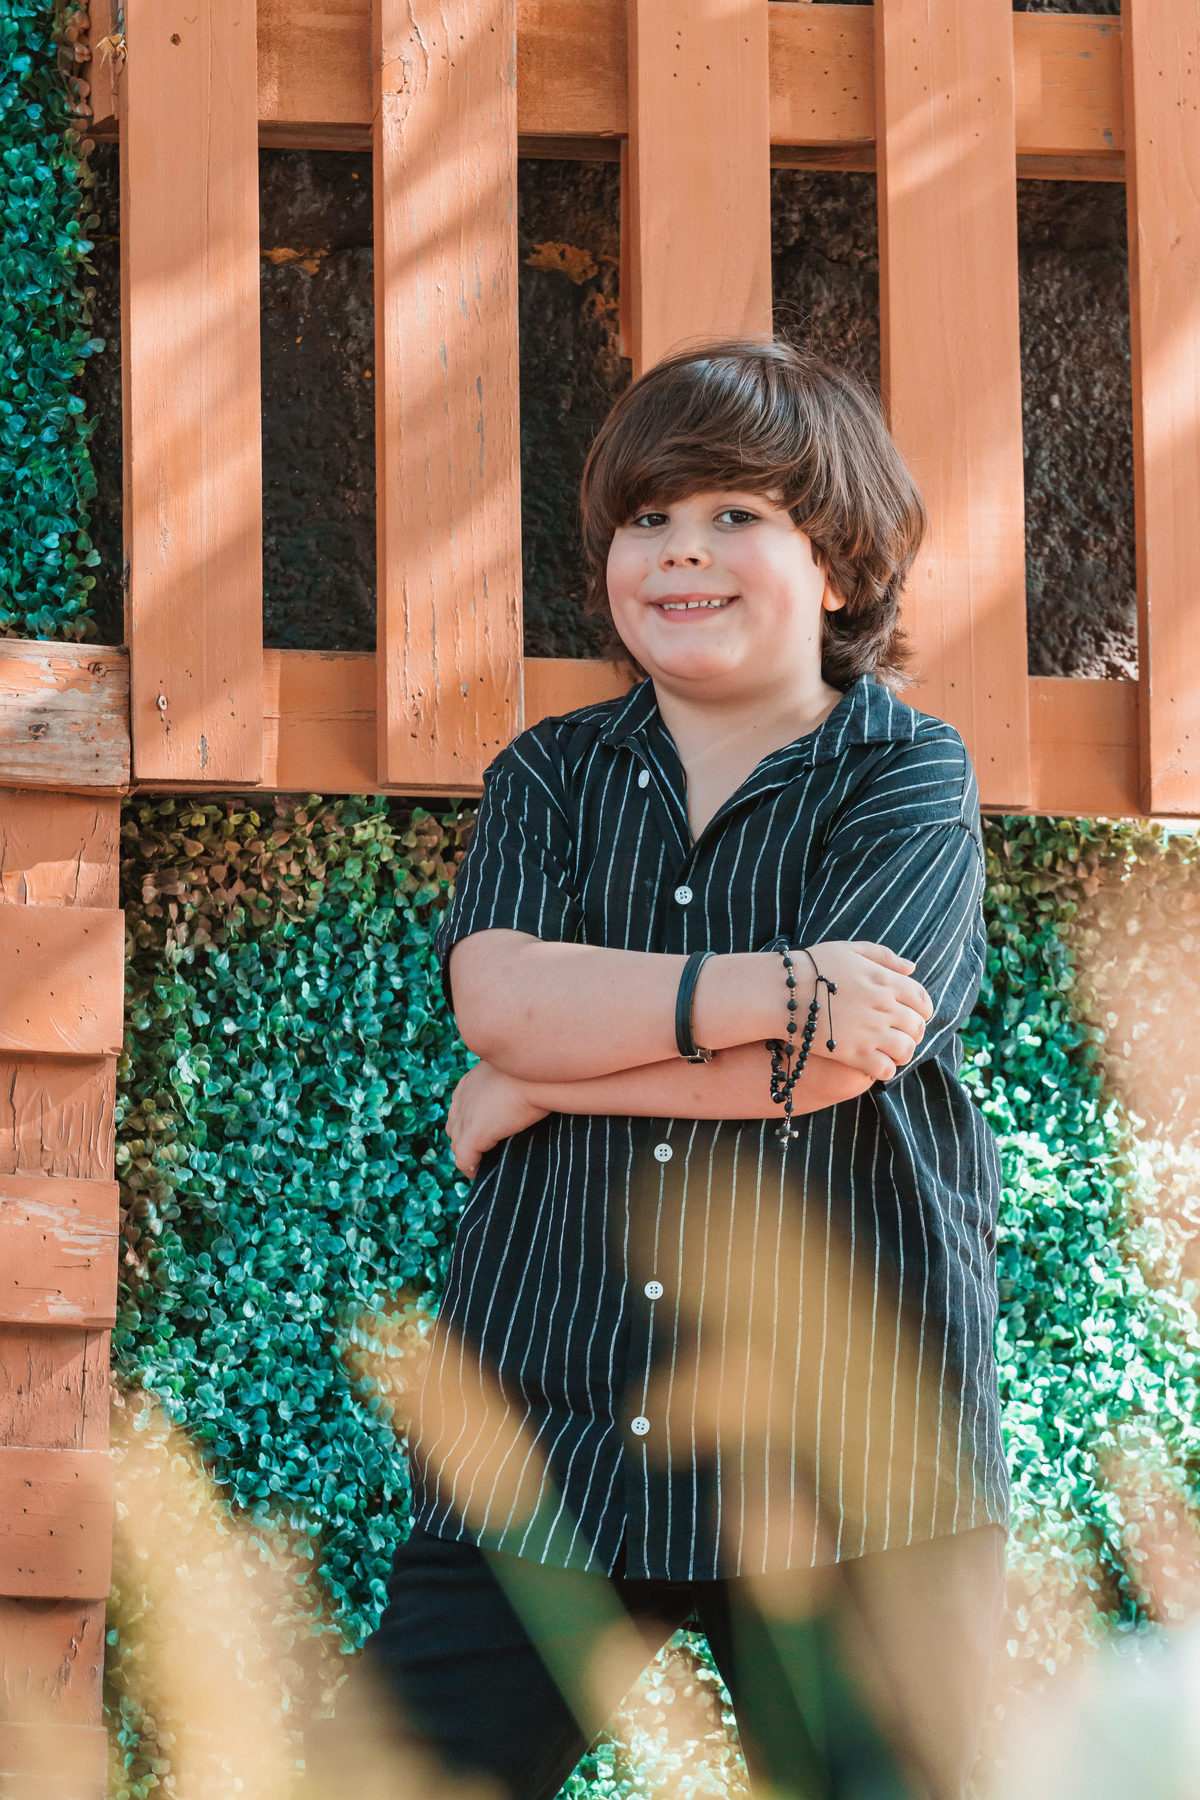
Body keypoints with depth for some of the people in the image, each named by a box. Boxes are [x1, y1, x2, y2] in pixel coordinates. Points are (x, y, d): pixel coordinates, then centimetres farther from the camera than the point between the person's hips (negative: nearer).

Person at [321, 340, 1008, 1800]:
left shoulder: (911, 779, 2)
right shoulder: (549, 777, 13)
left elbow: (828, 1060, -13)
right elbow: (498, 994, -7)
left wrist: (537, 1085, -5)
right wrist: (766, 986, -16)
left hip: (843, 1451, -2)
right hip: (549, 1428, 3)